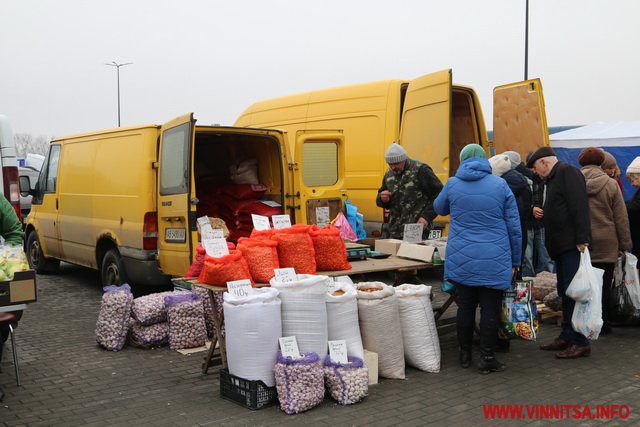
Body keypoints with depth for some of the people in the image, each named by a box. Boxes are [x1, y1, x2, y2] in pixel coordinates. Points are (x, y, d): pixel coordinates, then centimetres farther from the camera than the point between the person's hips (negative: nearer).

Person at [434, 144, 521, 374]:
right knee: (490, 308, 4)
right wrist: (515, 260, 9)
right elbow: (514, 226, 1)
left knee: (465, 306, 11)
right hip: (494, 260, -2)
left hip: (461, 259, 2)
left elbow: (439, 208, 21)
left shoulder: (452, 184, 1)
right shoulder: (500, 184, -1)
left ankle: (465, 354, 22)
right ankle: (487, 358, 9)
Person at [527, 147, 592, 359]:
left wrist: (582, 238, -26)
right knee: (565, 293, 14)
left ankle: (580, 342, -3)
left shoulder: (568, 172, -10)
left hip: (572, 246, -10)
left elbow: (579, 206, -20)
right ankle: (567, 336, 22)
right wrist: (542, 213, 8)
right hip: (561, 246, 10)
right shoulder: (554, 178, 21)